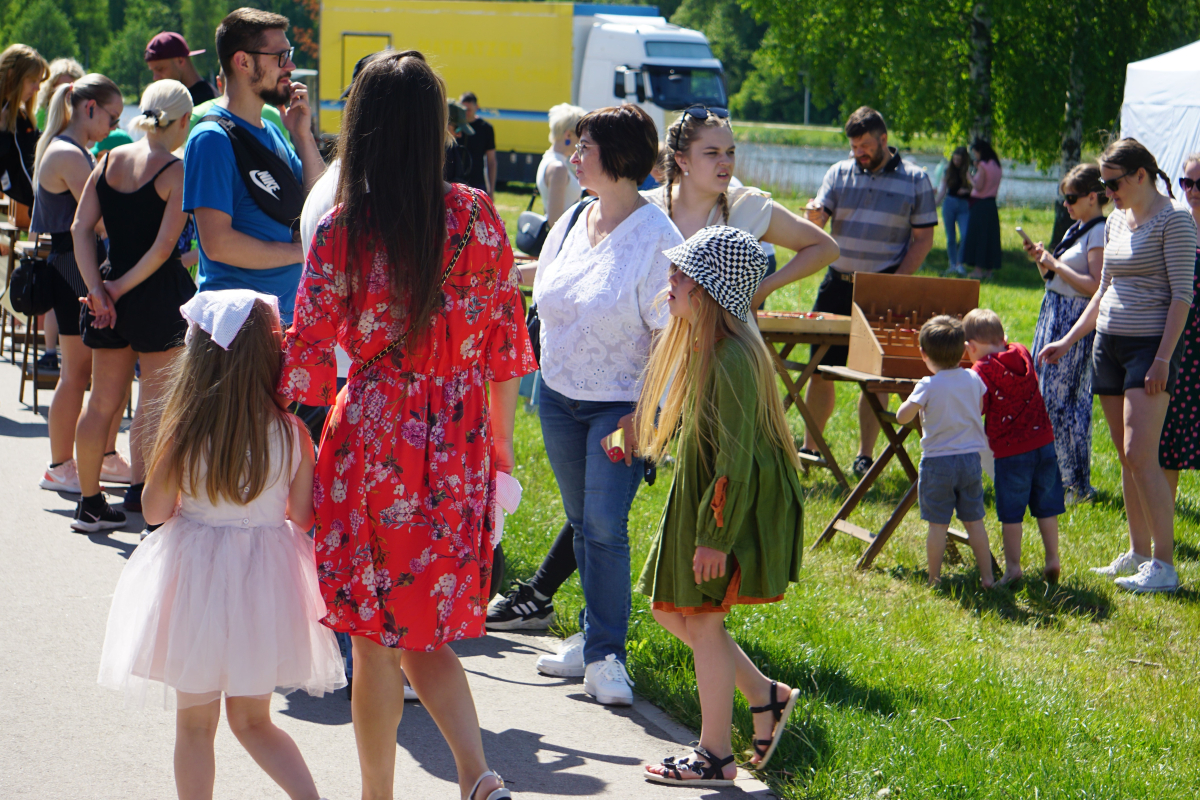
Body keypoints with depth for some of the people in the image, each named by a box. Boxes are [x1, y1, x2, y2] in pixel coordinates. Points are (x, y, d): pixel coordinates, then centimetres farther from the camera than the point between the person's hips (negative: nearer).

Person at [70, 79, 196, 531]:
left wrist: (98, 289, -5)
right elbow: (164, 247, -17)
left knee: (102, 401, 12)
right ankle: (145, 491, 3)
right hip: (159, 292, -6)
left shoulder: (109, 161, 5)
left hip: (111, 294, 6)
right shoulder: (177, 171, -11)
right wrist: (121, 288, -9)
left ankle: (89, 503, 17)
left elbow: (80, 228, -1)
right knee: (157, 404, 3)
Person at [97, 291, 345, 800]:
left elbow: (155, 510, -5)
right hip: (266, 583, 3)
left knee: (195, 724, 11)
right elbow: (303, 516, -1)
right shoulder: (292, 433, -10)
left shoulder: (184, 433, -16)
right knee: (252, 721, 17)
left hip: (196, 578, -3)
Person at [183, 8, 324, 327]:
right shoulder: (211, 139, -13)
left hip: (287, 315, 8)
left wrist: (303, 136, 1)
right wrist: (301, 252, -10)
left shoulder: (271, 132, 15)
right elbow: (218, 243, -21)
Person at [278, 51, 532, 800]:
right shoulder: (477, 216, -2)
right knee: (427, 635, 15)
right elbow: (505, 339, 4)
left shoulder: (341, 229, -10)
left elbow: (308, 352, -8)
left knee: (376, 641, 10)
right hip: (458, 450, 3)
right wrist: (501, 440, 15)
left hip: (371, 440, -3)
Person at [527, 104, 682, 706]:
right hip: (558, 396, 6)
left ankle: (605, 654, -2)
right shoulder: (572, 222, 5)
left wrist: (643, 413, -19)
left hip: (620, 403, -6)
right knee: (582, 523, 12)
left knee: (605, 526, -11)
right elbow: (545, 299, 17)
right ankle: (595, 636, 22)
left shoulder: (657, 237, -15)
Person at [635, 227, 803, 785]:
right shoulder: (701, 345, 8)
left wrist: (715, 536, -22)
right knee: (670, 609, 14)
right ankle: (764, 695, 24)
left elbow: (736, 458, -24)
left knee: (702, 620, -2)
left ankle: (715, 756, 9)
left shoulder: (733, 359, -24)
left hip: (734, 508, -10)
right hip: (699, 499, 10)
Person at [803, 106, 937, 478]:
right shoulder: (840, 173, 7)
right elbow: (817, 218, 0)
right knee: (820, 369, 4)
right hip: (838, 283, 3)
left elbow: (923, 239, -1)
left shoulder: (914, 180, 0)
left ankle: (865, 454, 7)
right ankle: (809, 447, 16)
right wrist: (813, 215, -26)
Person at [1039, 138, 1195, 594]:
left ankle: (1164, 564, -12)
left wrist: (1163, 359, -18)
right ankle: (1138, 553, 15)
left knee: (1140, 456, -15)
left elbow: (1182, 293, -13)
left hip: (1150, 345, -8)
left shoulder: (1174, 220, -8)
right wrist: (1068, 341, 18)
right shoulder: (1116, 222, 15)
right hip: (1109, 344, 8)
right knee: (1126, 458, 8)